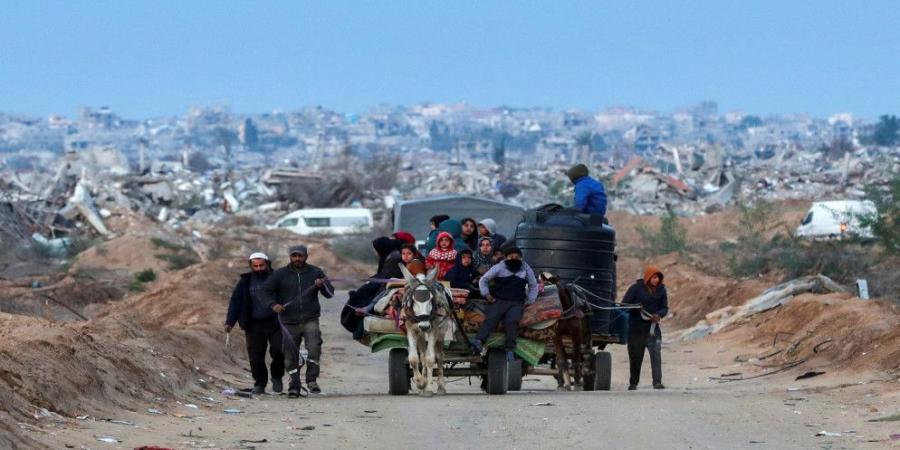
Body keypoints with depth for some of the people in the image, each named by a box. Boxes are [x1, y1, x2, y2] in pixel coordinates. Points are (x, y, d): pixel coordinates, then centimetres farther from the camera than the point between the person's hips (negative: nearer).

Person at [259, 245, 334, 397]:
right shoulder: (280, 274, 5)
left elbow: (330, 293, 4)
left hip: (310, 320, -1)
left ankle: (312, 380, -14)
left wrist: (322, 285, -19)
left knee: (314, 347, -22)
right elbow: (264, 291, 6)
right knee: (291, 356, 0)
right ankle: (295, 386, 10)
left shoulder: (315, 272, 7)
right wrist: (273, 305, -13)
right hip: (289, 322, 1)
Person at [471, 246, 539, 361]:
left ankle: (510, 349, -34)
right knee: (490, 319, -26)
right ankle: (479, 341, -44)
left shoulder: (526, 269, 14)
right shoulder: (499, 268, 8)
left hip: (516, 304, 1)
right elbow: (483, 280, 13)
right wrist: (487, 295, 1)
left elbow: (533, 286, 25)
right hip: (498, 300, -1)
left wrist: (530, 301, 13)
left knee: (512, 321, -28)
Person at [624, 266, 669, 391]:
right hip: (636, 328, -1)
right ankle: (633, 383, 21)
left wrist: (658, 315, -15)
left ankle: (657, 382, -19)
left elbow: (665, 308, 7)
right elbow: (624, 304, -6)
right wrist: (637, 308, -24)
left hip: (652, 327, 1)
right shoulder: (636, 288, -6)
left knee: (656, 354, -14)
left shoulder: (661, 289, 4)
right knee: (635, 356, 8)